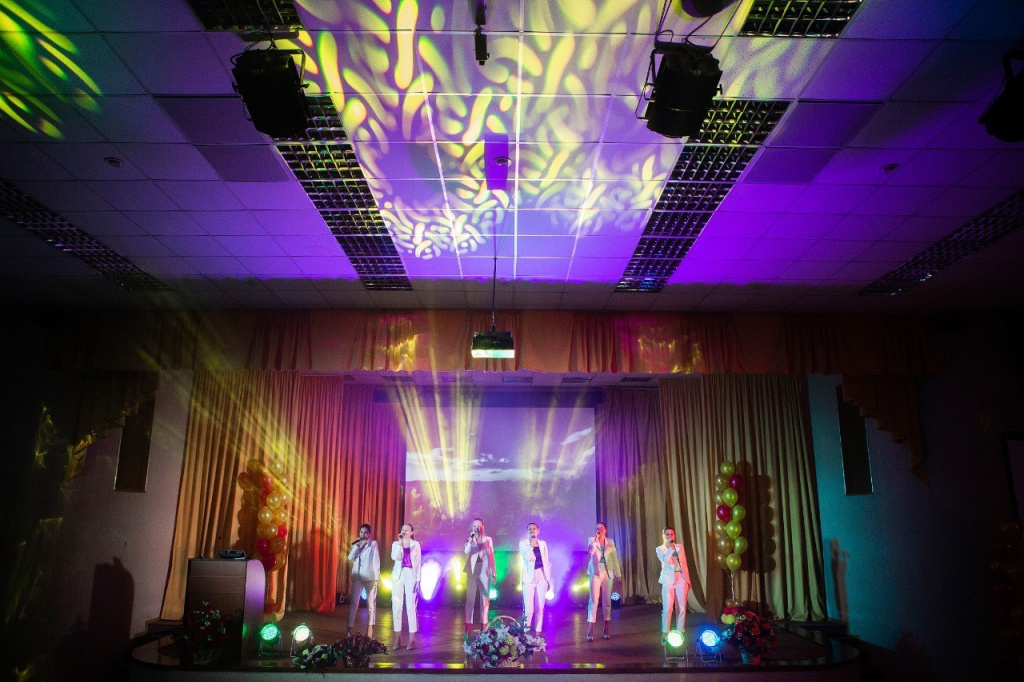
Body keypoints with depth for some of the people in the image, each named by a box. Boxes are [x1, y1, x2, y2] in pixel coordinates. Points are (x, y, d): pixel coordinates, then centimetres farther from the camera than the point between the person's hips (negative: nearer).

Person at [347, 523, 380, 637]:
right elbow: (350, 558, -2)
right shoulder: (356, 544, 11)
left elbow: (376, 561, -6)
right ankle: (350, 628, -2)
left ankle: (370, 628, 15)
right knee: (353, 602, -3)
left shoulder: (373, 543, -2)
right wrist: (357, 545, -11)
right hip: (357, 576, 3)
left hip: (369, 576, -3)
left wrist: (377, 577, -11)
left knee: (371, 603, 6)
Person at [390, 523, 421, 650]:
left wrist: (418, 580, -3)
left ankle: (412, 639, -1)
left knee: (410, 607, -6)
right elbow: (394, 557, -10)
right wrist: (400, 543, -14)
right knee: (396, 607, 0)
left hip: (411, 575, -2)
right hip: (398, 576, 2)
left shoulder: (416, 544, 6)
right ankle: (398, 638, 8)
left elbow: (418, 563, 3)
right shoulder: (396, 543, 8)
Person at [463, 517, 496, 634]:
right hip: (472, 571, -1)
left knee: (485, 600, 4)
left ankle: (483, 628, 10)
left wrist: (493, 572, 3)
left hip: (485, 571, 1)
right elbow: (467, 551, -13)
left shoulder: (488, 539, 8)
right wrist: (472, 538, -18)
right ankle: (468, 628, -4)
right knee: (470, 599, -4)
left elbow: (491, 556, 7)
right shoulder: (469, 539, 6)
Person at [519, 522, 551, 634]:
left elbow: (546, 562, 12)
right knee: (529, 609, -10)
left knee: (540, 608, 3)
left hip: (542, 577, 3)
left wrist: (548, 579, 10)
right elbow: (527, 558, -12)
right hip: (529, 578, -3)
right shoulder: (523, 543, 3)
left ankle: (538, 632, 13)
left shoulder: (543, 543, 11)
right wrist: (531, 546, -13)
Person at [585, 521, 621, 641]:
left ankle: (607, 629, 16)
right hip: (595, 572, -2)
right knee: (593, 600, -7)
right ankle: (590, 630, -7)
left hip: (608, 573, 2)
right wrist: (596, 539, -17)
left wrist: (618, 573, 3)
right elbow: (590, 551, -18)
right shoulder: (591, 539, 2)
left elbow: (614, 558, 7)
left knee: (607, 600, 6)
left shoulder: (610, 541, 8)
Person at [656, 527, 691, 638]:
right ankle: (665, 633, 5)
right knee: (667, 608, -6)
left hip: (681, 579, 3)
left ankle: (680, 632, 14)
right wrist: (671, 547, -16)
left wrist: (688, 581, 9)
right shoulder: (659, 549, 1)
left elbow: (684, 564, 11)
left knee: (681, 608, 3)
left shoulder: (680, 547, 9)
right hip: (668, 580, -3)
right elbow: (665, 560, -18)